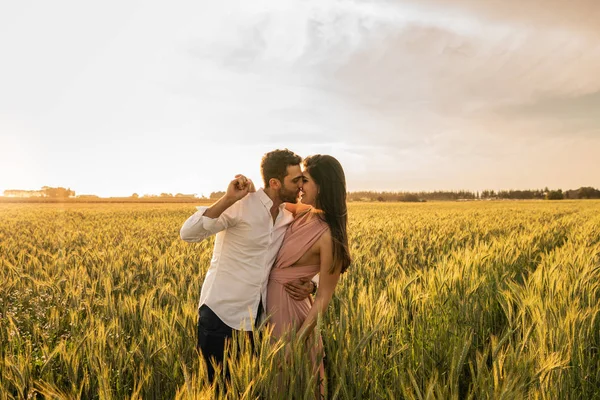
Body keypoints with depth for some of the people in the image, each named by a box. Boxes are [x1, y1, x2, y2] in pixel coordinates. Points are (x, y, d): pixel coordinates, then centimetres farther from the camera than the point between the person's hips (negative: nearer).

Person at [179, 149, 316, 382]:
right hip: (222, 313, -6)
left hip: (256, 316, 6)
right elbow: (188, 234, -23)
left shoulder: (289, 217, 5)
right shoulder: (241, 204, -15)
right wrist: (229, 199, -32)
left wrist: (310, 284, -5)